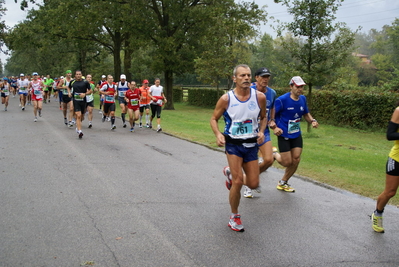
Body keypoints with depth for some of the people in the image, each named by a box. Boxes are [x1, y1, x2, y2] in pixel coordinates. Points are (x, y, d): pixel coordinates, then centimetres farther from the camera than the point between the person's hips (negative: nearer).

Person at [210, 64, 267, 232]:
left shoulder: (259, 97, -5)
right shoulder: (226, 99, -11)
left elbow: (263, 117, 12)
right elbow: (214, 119, 1)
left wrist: (261, 132, -7)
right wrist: (218, 135, -17)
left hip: (251, 144, 3)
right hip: (233, 144, -3)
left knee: (253, 184, 5)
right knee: (238, 182, -9)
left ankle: (231, 176, 38)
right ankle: (234, 217, 12)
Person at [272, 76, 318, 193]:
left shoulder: (303, 99, 3)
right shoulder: (282, 100, -17)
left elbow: (306, 114, 17)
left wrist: (312, 121, -3)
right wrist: (275, 127, -28)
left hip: (296, 135, 6)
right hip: (284, 135, -6)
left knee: (296, 160, 2)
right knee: (287, 162, -6)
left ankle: (283, 183, 24)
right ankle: (274, 155, 30)